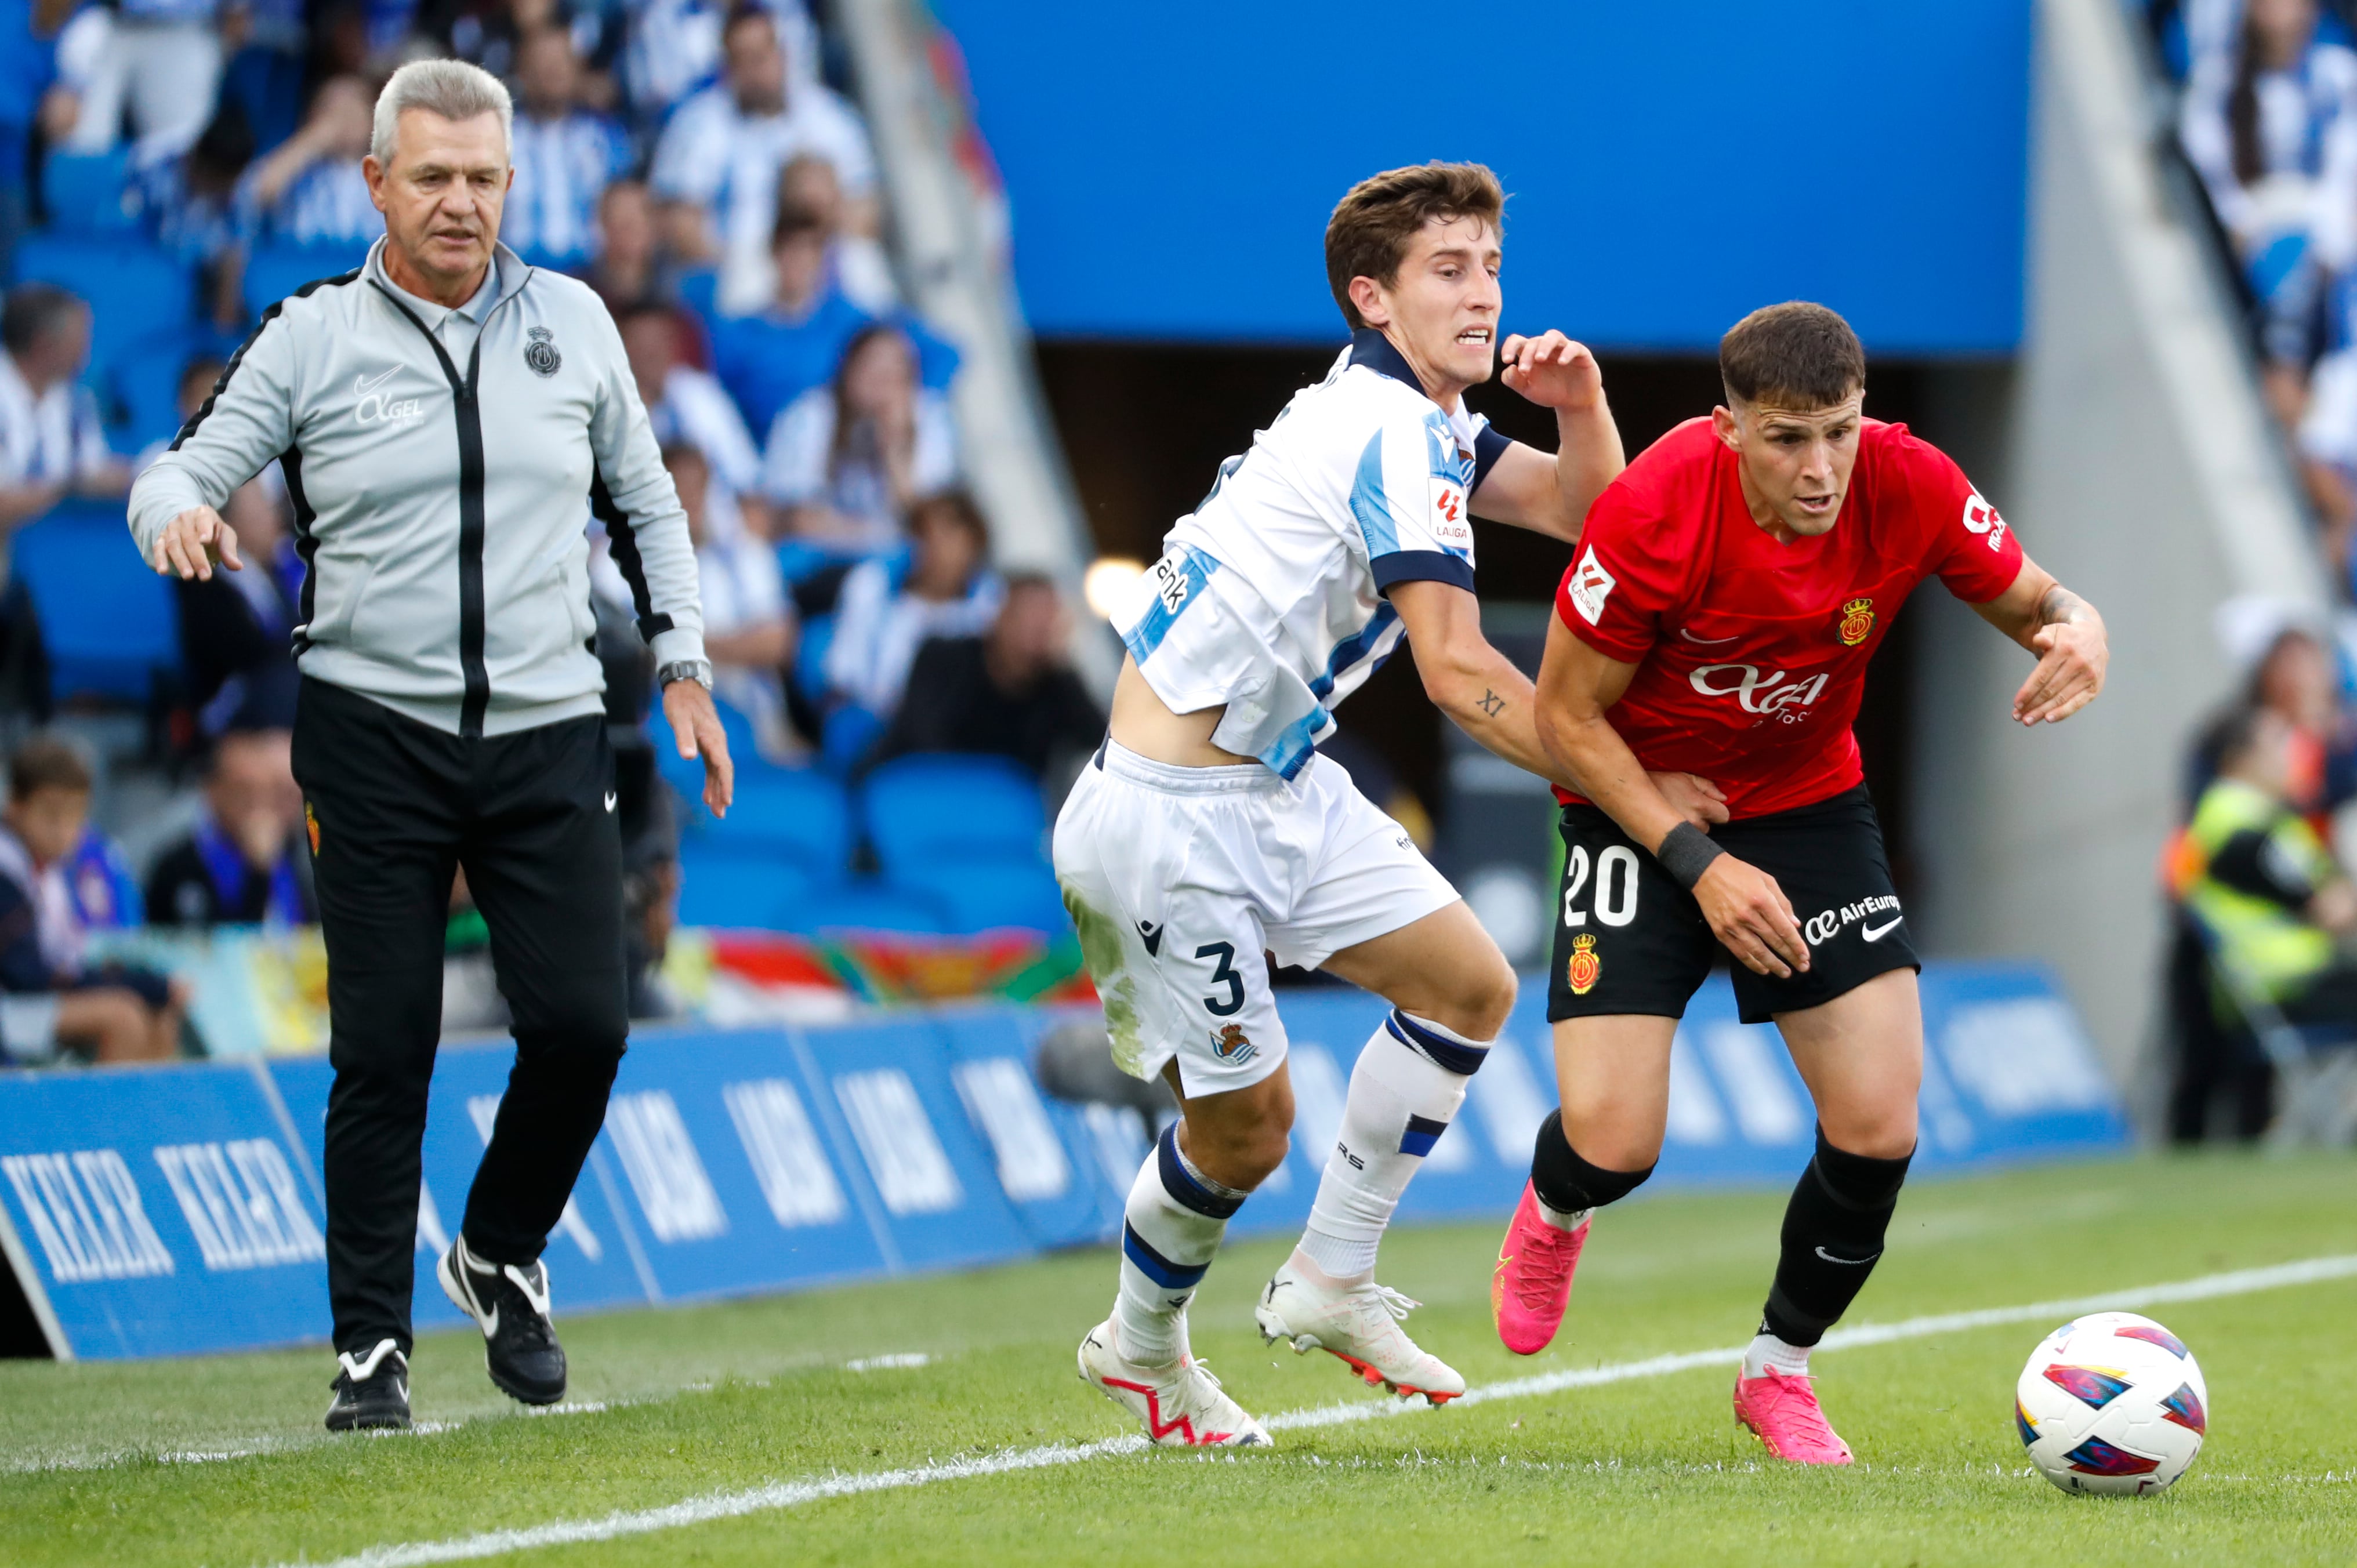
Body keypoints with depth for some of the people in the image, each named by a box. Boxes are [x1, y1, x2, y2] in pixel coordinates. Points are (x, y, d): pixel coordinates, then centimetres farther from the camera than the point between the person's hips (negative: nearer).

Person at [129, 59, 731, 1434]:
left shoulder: (574, 321, 9)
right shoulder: (312, 338, 2)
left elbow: (645, 504, 19)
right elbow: (186, 471, 0)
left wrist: (683, 664, 13)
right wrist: (179, 515, -23)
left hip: (549, 732, 2)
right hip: (376, 737, -2)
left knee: (582, 1024, -7)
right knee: (384, 1050, -5)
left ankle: (501, 1255, 19)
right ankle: (372, 1343, 5)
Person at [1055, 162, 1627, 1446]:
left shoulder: (1422, 419, 10)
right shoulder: (1394, 435, -20)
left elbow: (1577, 507, 18)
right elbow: (1458, 674, -25)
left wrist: (1581, 404, -4)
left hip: (1283, 786, 10)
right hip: (1174, 812, -10)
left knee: (1470, 985, 6)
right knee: (1245, 1121, -1)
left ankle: (1328, 1284, 15)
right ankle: (1140, 1347, 26)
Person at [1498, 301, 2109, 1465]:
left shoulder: (1909, 488, -20)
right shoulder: (1653, 513, -28)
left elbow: (2038, 601, -3)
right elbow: (1566, 716, -17)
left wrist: (2076, 632, -28)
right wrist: (1699, 863, -23)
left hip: (1807, 802, 3)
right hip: (1642, 808, -3)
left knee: (1879, 1129, -10)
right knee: (1615, 1149, -14)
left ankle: (1778, 1369, 18)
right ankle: (1553, 1214, 28)